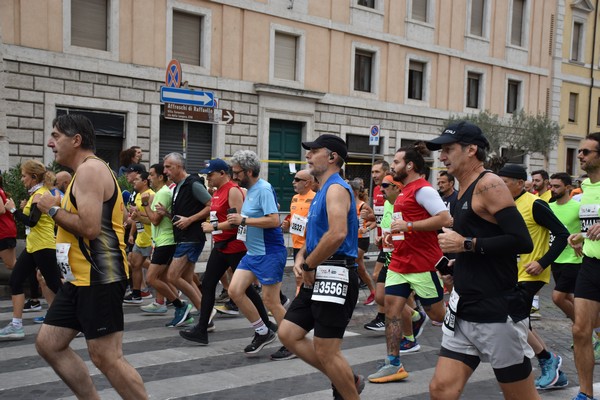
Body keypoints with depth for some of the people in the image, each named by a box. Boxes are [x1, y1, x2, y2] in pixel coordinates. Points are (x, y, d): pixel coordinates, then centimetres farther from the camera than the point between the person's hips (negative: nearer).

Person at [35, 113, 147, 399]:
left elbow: (90, 227, -25)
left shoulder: (90, 169, -14)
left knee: (106, 357, -7)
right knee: (48, 343, 14)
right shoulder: (87, 171, 19)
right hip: (81, 277, 11)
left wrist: (53, 210, -10)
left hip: (99, 278, -11)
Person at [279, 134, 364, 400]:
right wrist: (301, 257, 5)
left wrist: (308, 266, -17)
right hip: (319, 277, 10)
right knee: (288, 334, 11)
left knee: (326, 351, -4)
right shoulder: (323, 191, 18)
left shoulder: (336, 188, -13)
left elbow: (337, 234, -29)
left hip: (335, 276, -10)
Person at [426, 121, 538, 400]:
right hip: (464, 313, 8)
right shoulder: (464, 191, 13)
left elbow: (522, 241, -22)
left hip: (498, 313, -8)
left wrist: (466, 244, -18)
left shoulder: (489, 185, -13)